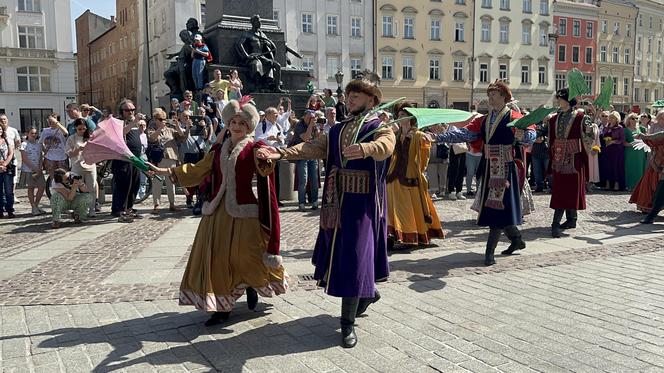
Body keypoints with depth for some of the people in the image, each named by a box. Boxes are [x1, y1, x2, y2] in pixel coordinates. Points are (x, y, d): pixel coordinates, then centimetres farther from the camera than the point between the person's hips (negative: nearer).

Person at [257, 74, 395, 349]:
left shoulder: (381, 128, -2)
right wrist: (281, 153, -14)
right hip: (336, 199, 6)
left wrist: (364, 149, -49)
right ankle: (368, 292, 40)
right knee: (337, 250, 13)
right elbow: (313, 148, 2)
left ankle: (348, 323, 0)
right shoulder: (337, 130, 15)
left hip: (363, 201, -6)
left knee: (353, 256, -8)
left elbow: (384, 147, -25)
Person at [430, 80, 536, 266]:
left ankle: (490, 251, -5)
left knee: (498, 207, -8)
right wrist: (439, 137, -8)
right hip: (489, 168, 7)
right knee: (494, 207, 13)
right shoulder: (483, 120, 13)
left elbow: (530, 134, -18)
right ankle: (516, 239, 33)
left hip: (505, 168, -7)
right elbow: (464, 133, 3)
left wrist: (522, 135, -43)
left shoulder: (514, 117, -6)